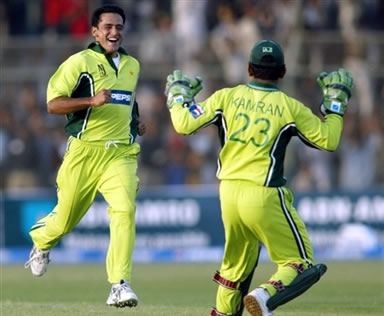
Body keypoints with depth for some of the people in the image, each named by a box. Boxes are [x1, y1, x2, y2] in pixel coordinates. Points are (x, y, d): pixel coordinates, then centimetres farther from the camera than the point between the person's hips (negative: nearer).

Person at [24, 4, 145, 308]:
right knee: (66, 218, 8)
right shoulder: (80, 62, -5)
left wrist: (136, 122, 15)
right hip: (84, 152, -3)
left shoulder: (133, 65, 14)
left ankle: (120, 285, -23)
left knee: (125, 210, -20)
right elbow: (53, 104, -11)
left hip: (121, 154, 3)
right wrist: (92, 101, -23)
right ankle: (41, 240, 45)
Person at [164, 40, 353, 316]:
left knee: (237, 262, 24)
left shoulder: (226, 97, 4)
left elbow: (183, 124, 3)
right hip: (264, 197, -5)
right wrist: (336, 103, 15)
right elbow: (328, 140, 1)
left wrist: (177, 96, 22)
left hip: (229, 192, 5)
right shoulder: (290, 107, -3)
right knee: (300, 264, -1)